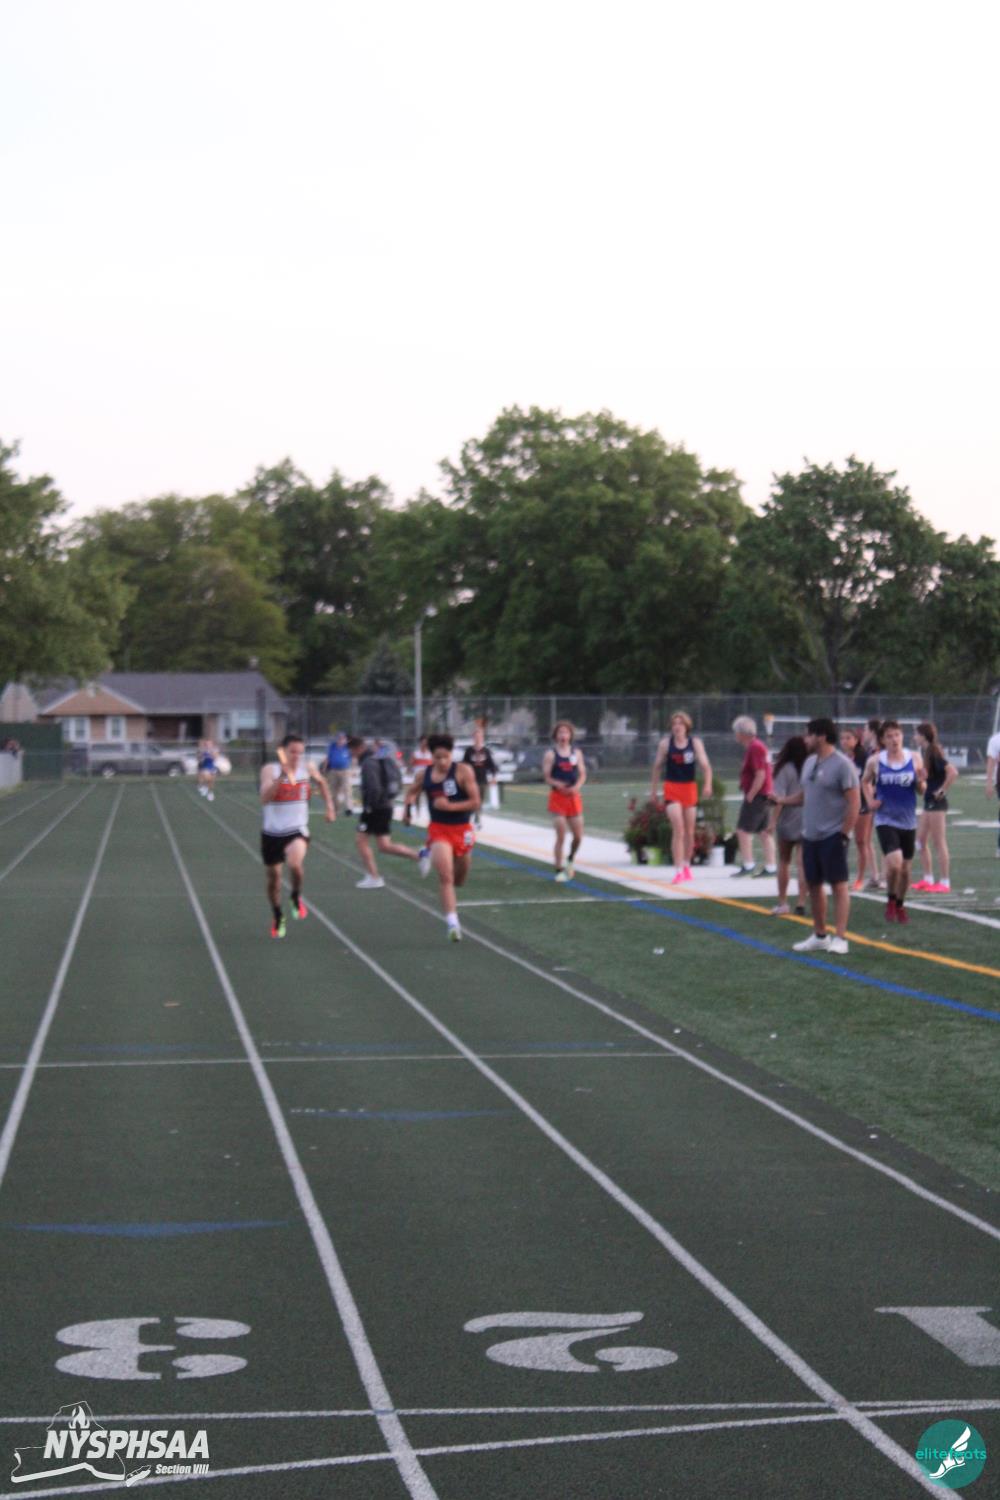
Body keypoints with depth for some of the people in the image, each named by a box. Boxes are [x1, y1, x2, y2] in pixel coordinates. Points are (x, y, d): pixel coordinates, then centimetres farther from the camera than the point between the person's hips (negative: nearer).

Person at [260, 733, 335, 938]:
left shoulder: (308, 768, -2)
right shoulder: (270, 771, -10)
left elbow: (321, 782, 21)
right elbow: (264, 799, -25)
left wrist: (330, 807, 16)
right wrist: (282, 777, -33)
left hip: (297, 830, 0)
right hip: (272, 832, 0)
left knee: (295, 864, -30)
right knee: (273, 877, 11)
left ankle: (296, 897, 1)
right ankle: (278, 918, 36)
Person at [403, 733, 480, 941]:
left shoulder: (463, 771, -12)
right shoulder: (425, 775, -2)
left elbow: (475, 803, -13)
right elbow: (412, 791, 18)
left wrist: (450, 806, -24)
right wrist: (410, 799, -5)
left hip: (462, 829, 0)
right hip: (438, 829, 0)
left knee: (459, 879, 19)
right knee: (445, 876, -19)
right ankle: (452, 923, -21)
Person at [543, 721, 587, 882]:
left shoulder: (577, 753, 7)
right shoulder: (550, 754, -2)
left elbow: (582, 774, 8)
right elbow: (546, 776, -3)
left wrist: (577, 786, -12)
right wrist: (557, 784, -22)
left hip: (573, 796, 3)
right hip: (558, 797, -3)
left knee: (578, 835, 2)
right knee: (560, 836, -6)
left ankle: (571, 861, 29)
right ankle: (559, 869, 3)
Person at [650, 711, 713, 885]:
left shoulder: (695, 743, -3)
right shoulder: (665, 743, -4)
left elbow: (705, 764, -11)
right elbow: (657, 766, 7)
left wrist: (707, 784, -27)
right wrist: (654, 788, 10)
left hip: (690, 788, 2)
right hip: (671, 788, -2)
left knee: (689, 831, 12)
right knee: (678, 829, -14)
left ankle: (687, 866, 32)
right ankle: (678, 871, -13)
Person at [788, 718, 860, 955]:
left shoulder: (842, 764, -13)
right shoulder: (810, 762, 12)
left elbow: (854, 801, -14)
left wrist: (844, 834, -16)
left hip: (832, 836, -8)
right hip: (810, 836, 8)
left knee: (838, 884, -5)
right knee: (814, 885, 12)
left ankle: (840, 938, -5)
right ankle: (819, 936, 21)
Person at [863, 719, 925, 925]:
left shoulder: (914, 758, -2)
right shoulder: (875, 761, -6)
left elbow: (921, 790, 7)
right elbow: (866, 782, 13)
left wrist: (921, 781, -14)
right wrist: (871, 800, -2)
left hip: (908, 821, 3)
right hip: (885, 820, -3)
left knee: (906, 868, 11)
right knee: (894, 863, -20)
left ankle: (900, 905, 34)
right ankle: (891, 900, 6)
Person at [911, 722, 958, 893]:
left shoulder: (934, 753, -18)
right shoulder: (925, 752, 10)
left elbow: (953, 772, -28)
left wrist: (942, 790, -19)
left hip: (937, 803, -10)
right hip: (928, 802, 10)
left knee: (939, 843, -4)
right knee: (921, 841, 13)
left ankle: (944, 882, 1)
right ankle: (928, 879, 20)